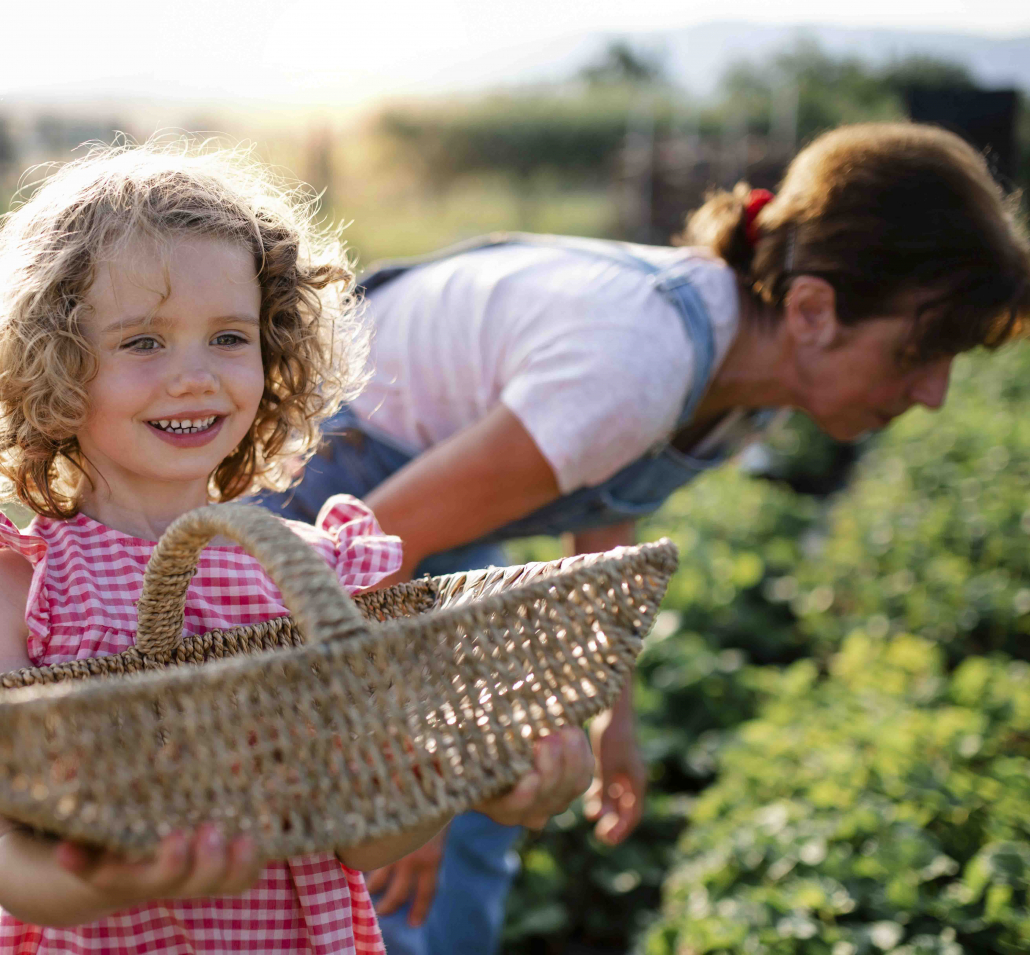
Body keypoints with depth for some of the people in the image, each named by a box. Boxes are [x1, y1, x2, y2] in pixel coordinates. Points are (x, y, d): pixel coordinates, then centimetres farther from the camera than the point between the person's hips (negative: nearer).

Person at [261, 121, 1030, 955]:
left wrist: (611, 708, 12)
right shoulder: (629, 373, -37)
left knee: (480, 811, 14)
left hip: (407, 472, 8)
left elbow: (604, 501, 8)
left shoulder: (747, 356, -9)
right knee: (393, 870, -7)